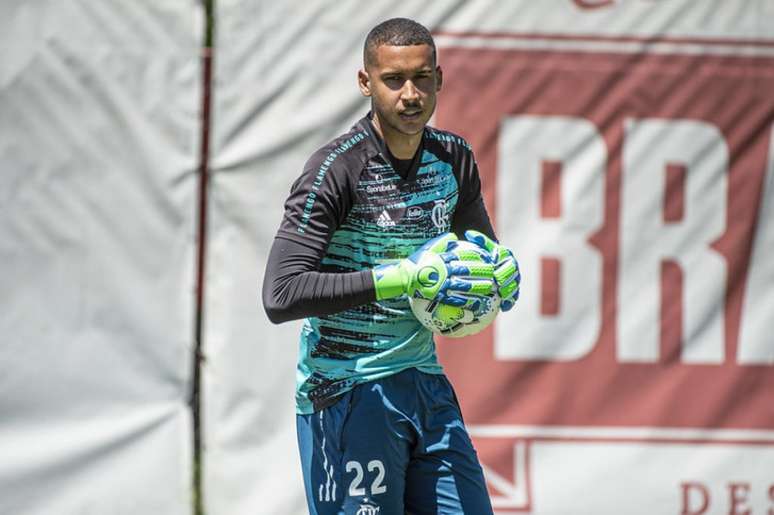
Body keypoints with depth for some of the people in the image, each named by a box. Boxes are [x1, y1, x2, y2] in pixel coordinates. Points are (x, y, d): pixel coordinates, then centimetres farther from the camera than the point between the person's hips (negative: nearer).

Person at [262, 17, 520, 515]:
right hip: (347, 395, -7)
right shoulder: (335, 169, -15)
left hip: (426, 382, 7)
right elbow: (281, 296, -24)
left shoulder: (454, 158, 6)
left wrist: (502, 270, -2)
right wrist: (403, 277, -27)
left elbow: (483, 247, 24)